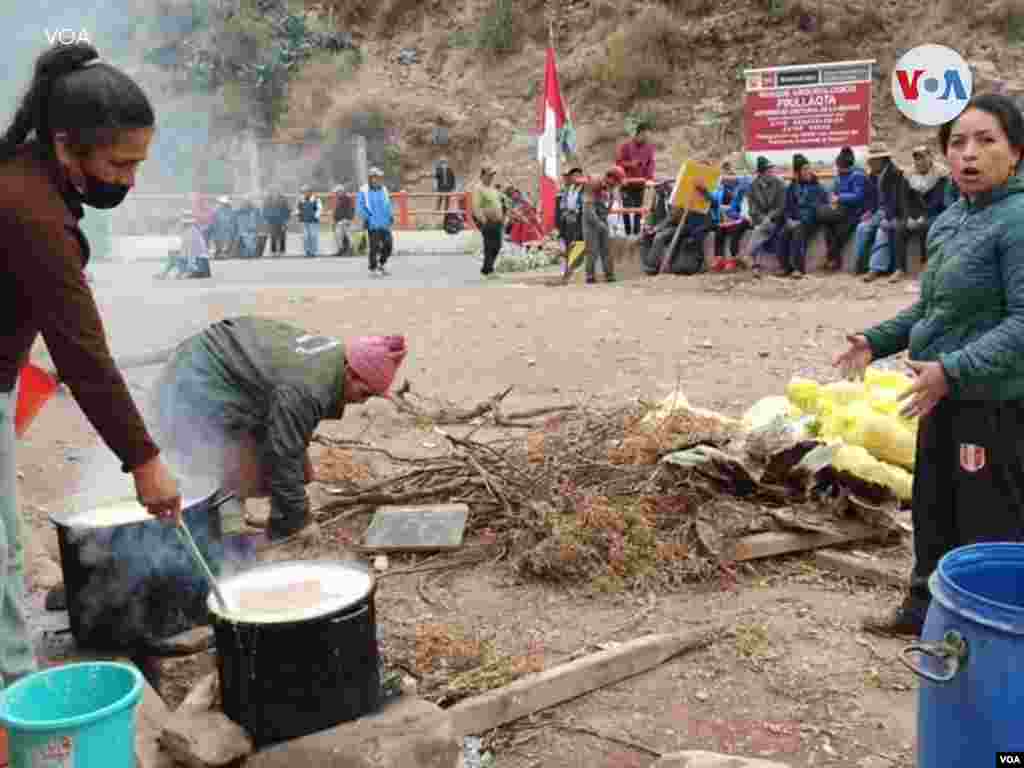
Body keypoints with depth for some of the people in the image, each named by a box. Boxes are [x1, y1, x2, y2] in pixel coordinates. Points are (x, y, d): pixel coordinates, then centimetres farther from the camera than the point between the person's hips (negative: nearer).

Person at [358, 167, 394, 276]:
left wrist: (391, 215, 6)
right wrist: (366, 218, -13)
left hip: (385, 223, 5)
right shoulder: (364, 191, -4)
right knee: (374, 247, -4)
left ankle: (382, 264, 25)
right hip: (373, 224, -5)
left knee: (389, 244, 3)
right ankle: (373, 269, 8)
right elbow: (360, 207, -4)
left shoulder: (384, 190, 11)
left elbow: (388, 204, 19)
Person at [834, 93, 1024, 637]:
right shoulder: (948, 220, 9)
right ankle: (925, 609, 39)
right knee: (932, 511, 21)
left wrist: (952, 369, -31)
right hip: (944, 396, 9)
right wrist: (878, 340, 11)